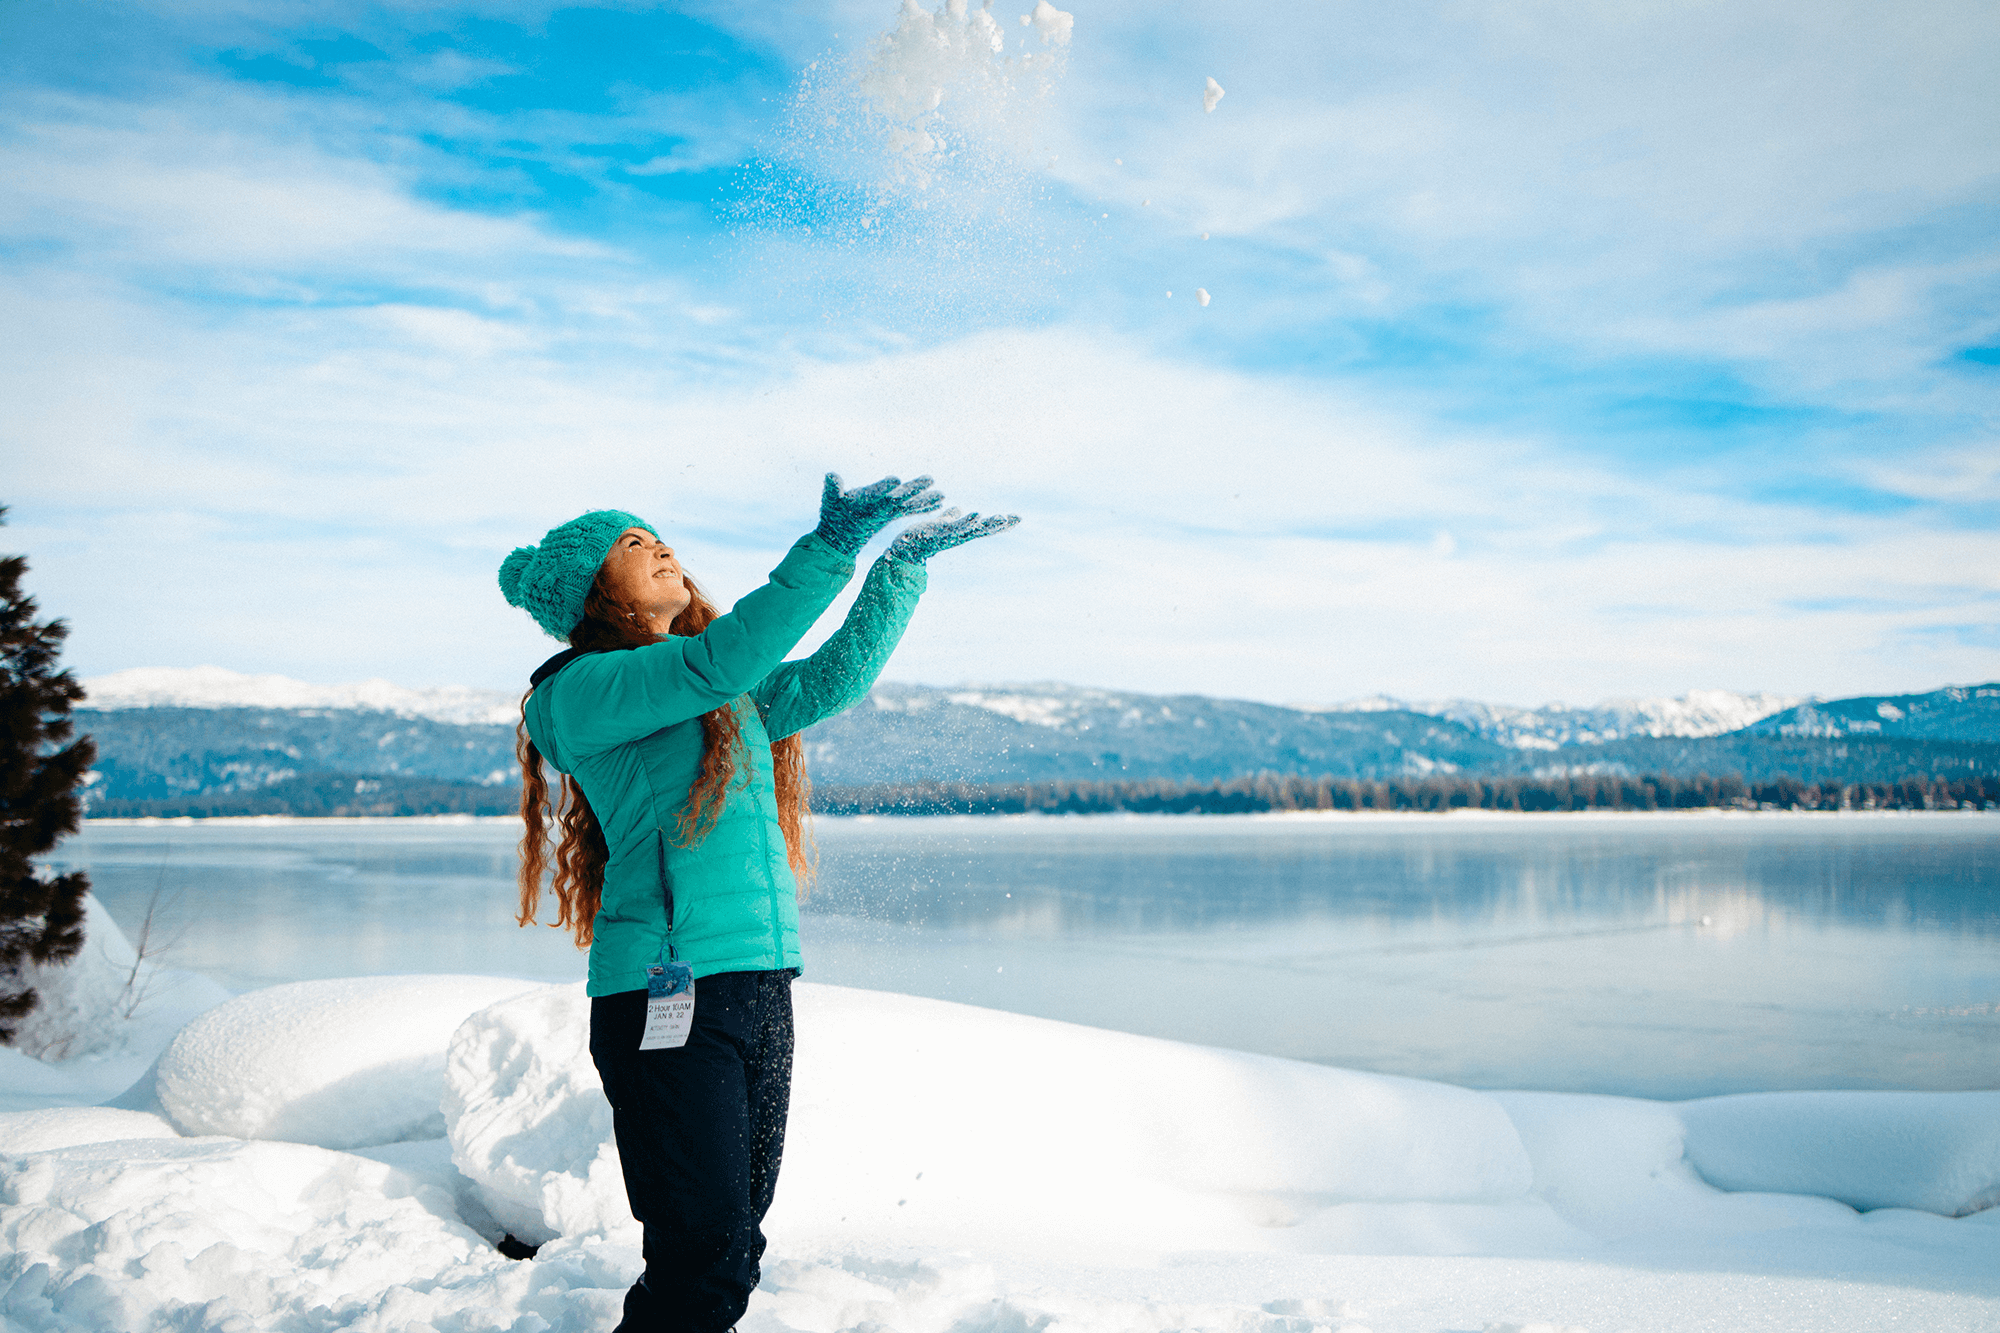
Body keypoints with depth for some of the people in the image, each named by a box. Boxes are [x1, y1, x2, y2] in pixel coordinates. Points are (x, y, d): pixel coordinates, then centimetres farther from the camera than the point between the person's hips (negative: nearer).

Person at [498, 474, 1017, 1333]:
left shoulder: (724, 697, 18)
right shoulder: (585, 690, -5)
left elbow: (831, 681, 19)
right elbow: (720, 663, -19)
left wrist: (903, 563, 15)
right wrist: (830, 549, -22)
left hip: (760, 981, 8)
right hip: (668, 993, -7)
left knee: (737, 1245, 10)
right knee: (704, 1256, -10)